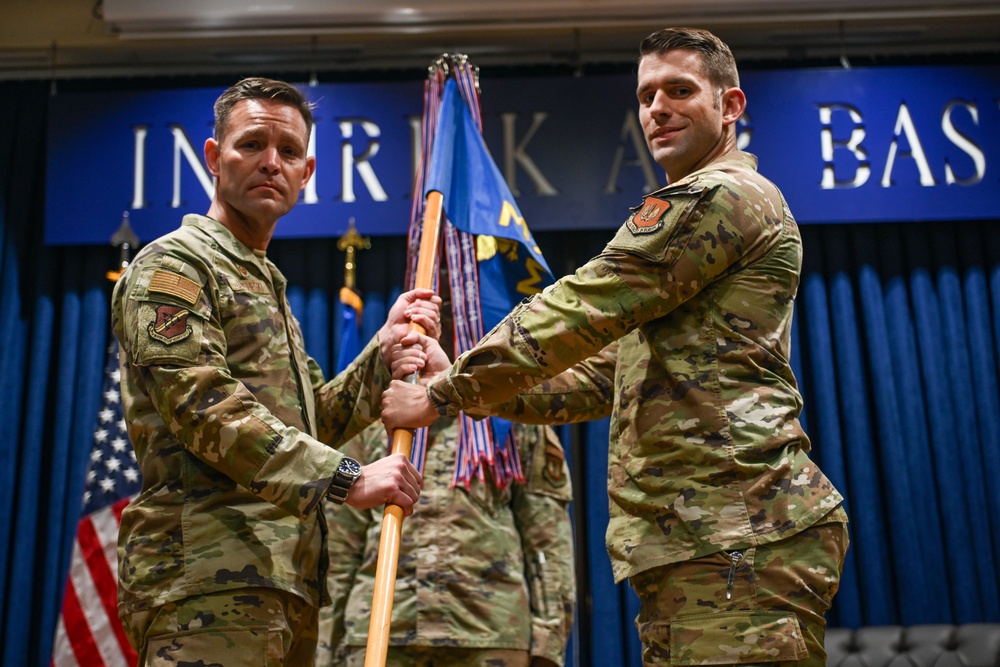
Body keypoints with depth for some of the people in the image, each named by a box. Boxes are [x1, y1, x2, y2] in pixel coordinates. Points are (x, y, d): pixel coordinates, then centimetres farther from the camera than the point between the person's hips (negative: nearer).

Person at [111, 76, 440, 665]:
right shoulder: (172, 263, -2)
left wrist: (384, 351, 9)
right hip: (208, 578, -8)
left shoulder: (269, 286, 26)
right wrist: (345, 478, -20)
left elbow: (315, 425, 22)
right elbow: (204, 405, -16)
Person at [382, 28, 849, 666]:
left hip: (740, 540, -10)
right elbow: (614, 374, 30)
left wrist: (445, 395, -4)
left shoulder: (723, 194, -5)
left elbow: (580, 310, -10)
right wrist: (475, 383, 23)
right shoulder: (697, 214, 29)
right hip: (687, 543, 10)